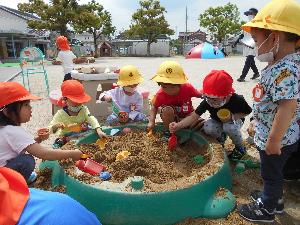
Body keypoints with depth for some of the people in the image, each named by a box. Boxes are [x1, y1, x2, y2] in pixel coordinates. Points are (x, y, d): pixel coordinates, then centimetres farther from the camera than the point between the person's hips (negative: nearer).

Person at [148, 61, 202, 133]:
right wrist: (151, 121, -22)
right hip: (170, 117, -1)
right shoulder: (160, 94, -24)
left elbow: (199, 95, -5)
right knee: (167, 110, -36)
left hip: (187, 115, 1)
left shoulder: (188, 88, -23)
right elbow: (154, 107, -9)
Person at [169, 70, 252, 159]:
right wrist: (178, 126, -45)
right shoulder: (207, 102, -29)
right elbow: (194, 116, -30)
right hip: (217, 122, 2)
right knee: (207, 127, -31)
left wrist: (232, 117, -31)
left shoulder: (237, 100, -31)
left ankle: (240, 148, -5)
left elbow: (247, 112, -12)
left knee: (230, 126, -37)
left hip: (234, 120, -1)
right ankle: (221, 136, 6)